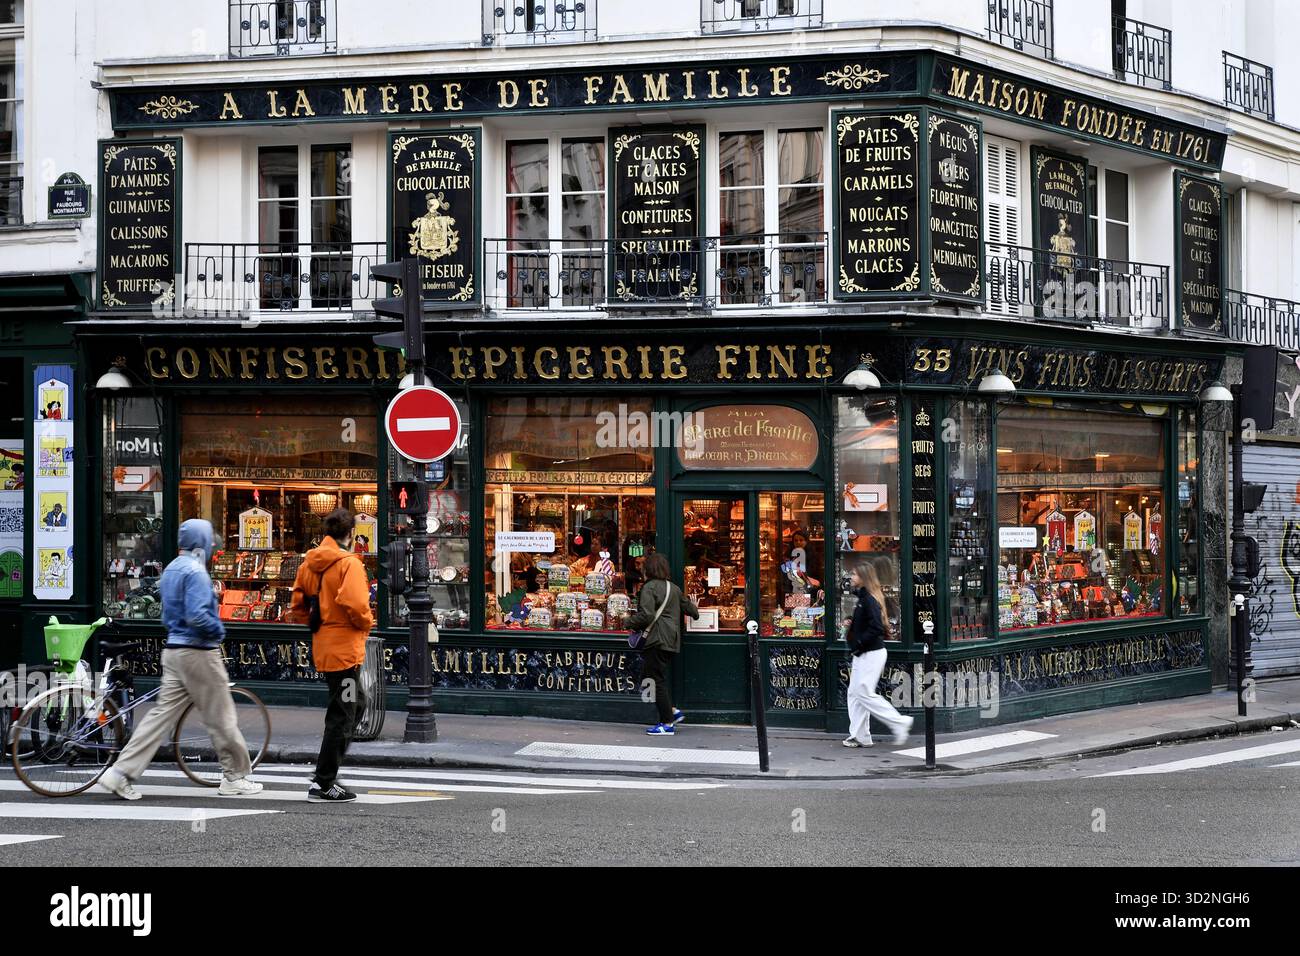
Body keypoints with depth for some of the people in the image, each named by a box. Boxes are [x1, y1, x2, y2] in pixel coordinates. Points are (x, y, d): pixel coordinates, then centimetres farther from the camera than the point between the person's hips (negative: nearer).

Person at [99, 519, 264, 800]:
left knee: (163, 713, 6)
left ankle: (121, 772, -1)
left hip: (173, 649, 9)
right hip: (198, 651, -9)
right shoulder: (195, 571, -15)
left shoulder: (171, 569, 16)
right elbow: (197, 616, -26)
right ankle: (235, 777, 13)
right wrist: (219, 629, -8)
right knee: (220, 717, 3)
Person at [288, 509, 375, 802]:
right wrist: (367, 622, -9)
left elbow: (297, 607, 12)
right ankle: (323, 783, 0)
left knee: (356, 704, 23)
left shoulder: (309, 563, 10)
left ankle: (327, 773, 21)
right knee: (341, 715, -2)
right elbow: (355, 604, -27)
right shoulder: (349, 563, -15)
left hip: (323, 646, 9)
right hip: (344, 648, -9)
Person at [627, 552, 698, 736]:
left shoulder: (649, 587, -10)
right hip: (671, 641, 8)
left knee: (658, 680, -4)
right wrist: (695, 613, 49)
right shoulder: (674, 588, 13)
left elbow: (646, 615, -20)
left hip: (657, 640, -8)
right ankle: (672, 711, 9)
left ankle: (667, 724, -3)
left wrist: (631, 622, -3)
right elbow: (687, 606, 26)